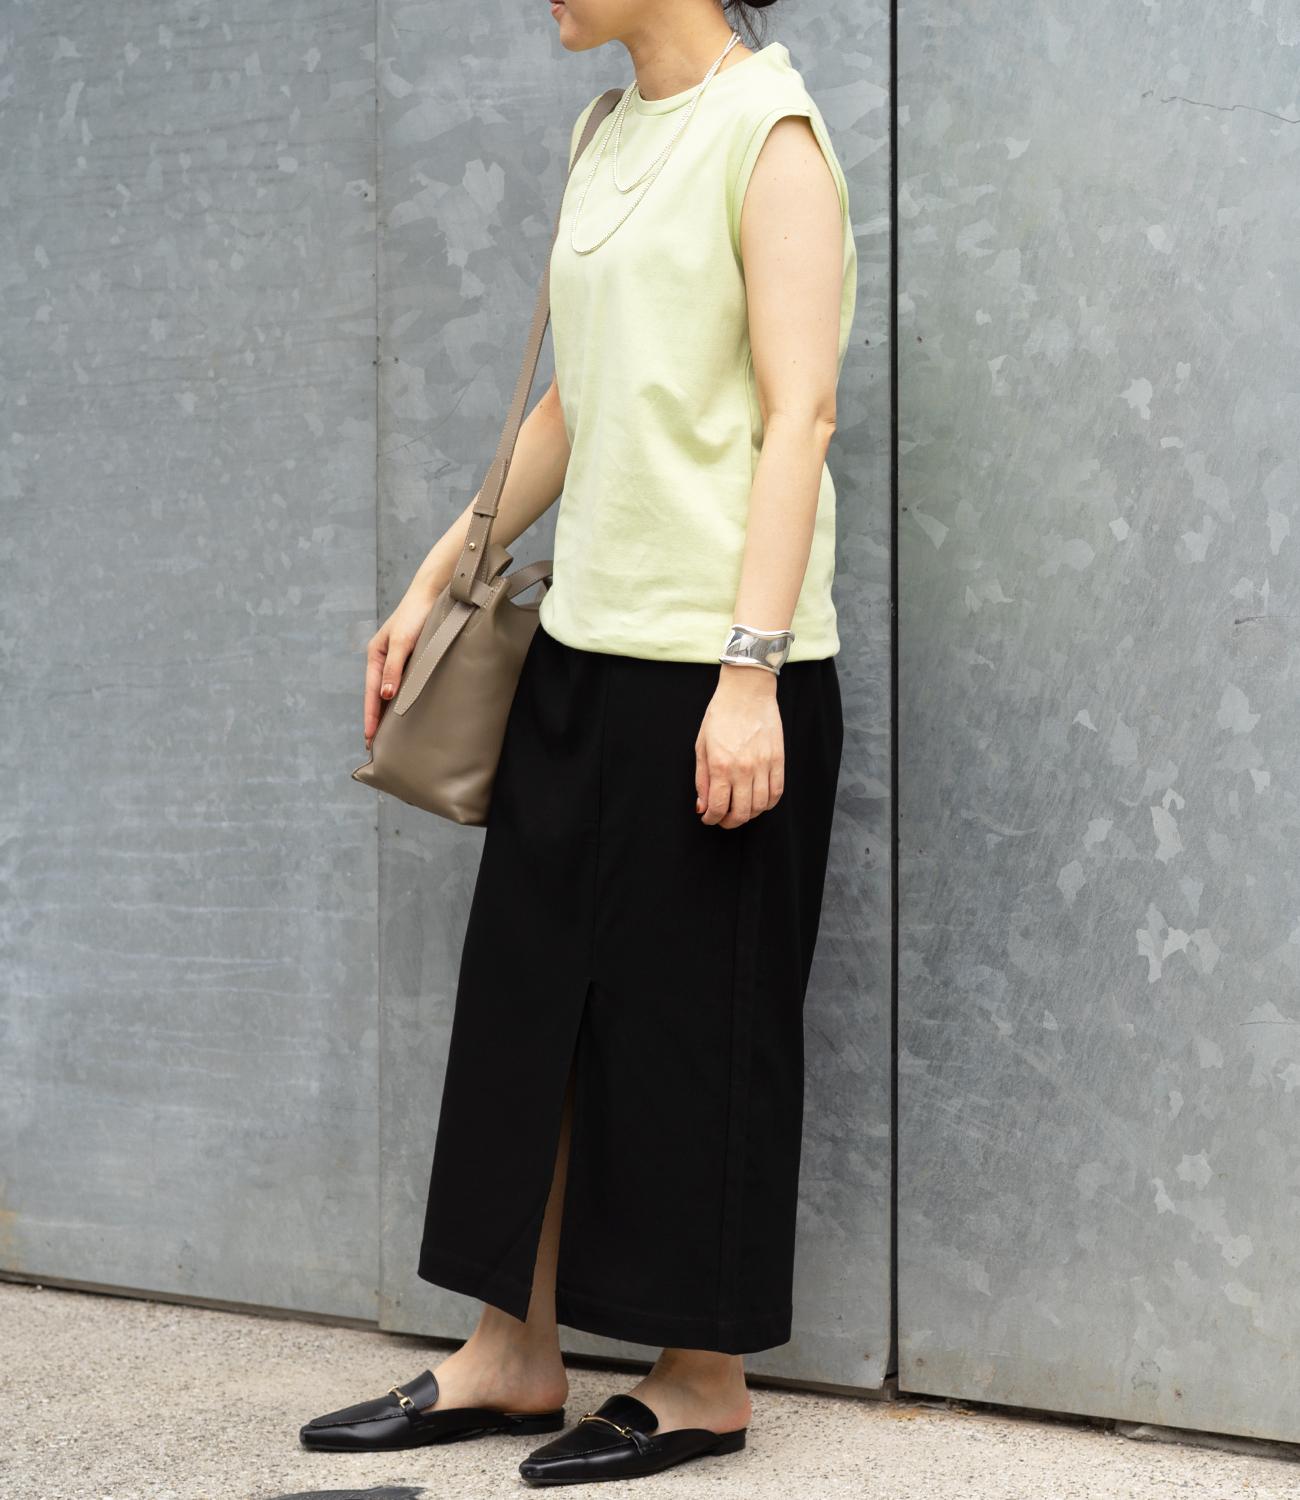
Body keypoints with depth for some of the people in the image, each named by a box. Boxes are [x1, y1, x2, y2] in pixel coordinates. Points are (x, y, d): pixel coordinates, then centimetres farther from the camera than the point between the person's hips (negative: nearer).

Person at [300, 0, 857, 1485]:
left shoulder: (766, 126, -8)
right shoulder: (604, 138, 15)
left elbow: (796, 417, -15)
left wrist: (751, 670, -21)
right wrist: (437, 578, 21)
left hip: (711, 662, -8)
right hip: (584, 643, 8)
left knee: (692, 1015, 1)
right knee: (528, 987, 10)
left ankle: (704, 1380, 15)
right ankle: (511, 1353, 22)